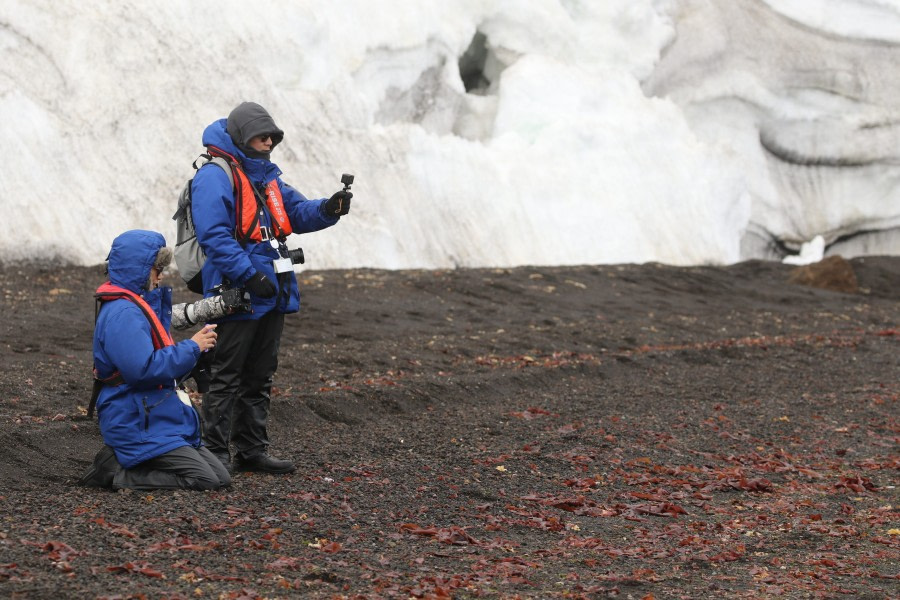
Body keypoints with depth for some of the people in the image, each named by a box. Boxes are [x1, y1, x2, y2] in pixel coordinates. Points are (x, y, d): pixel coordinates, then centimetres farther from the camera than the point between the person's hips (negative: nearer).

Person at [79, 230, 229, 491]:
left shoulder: (135, 306, 17)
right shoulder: (122, 313, -17)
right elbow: (143, 369, -27)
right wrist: (192, 347, -17)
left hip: (161, 419, 11)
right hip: (138, 425, -11)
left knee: (221, 478, 5)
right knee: (206, 480, -17)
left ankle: (119, 461, 8)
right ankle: (116, 471, -9)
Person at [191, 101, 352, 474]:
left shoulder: (267, 177, 18)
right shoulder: (215, 177, -11)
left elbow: (298, 212, 16)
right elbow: (214, 235, -21)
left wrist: (329, 209, -5)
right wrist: (249, 275, -26)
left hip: (271, 295, 9)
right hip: (237, 296, -9)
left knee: (259, 378, 15)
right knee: (225, 378, -4)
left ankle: (252, 450, 23)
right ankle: (216, 453, -1)